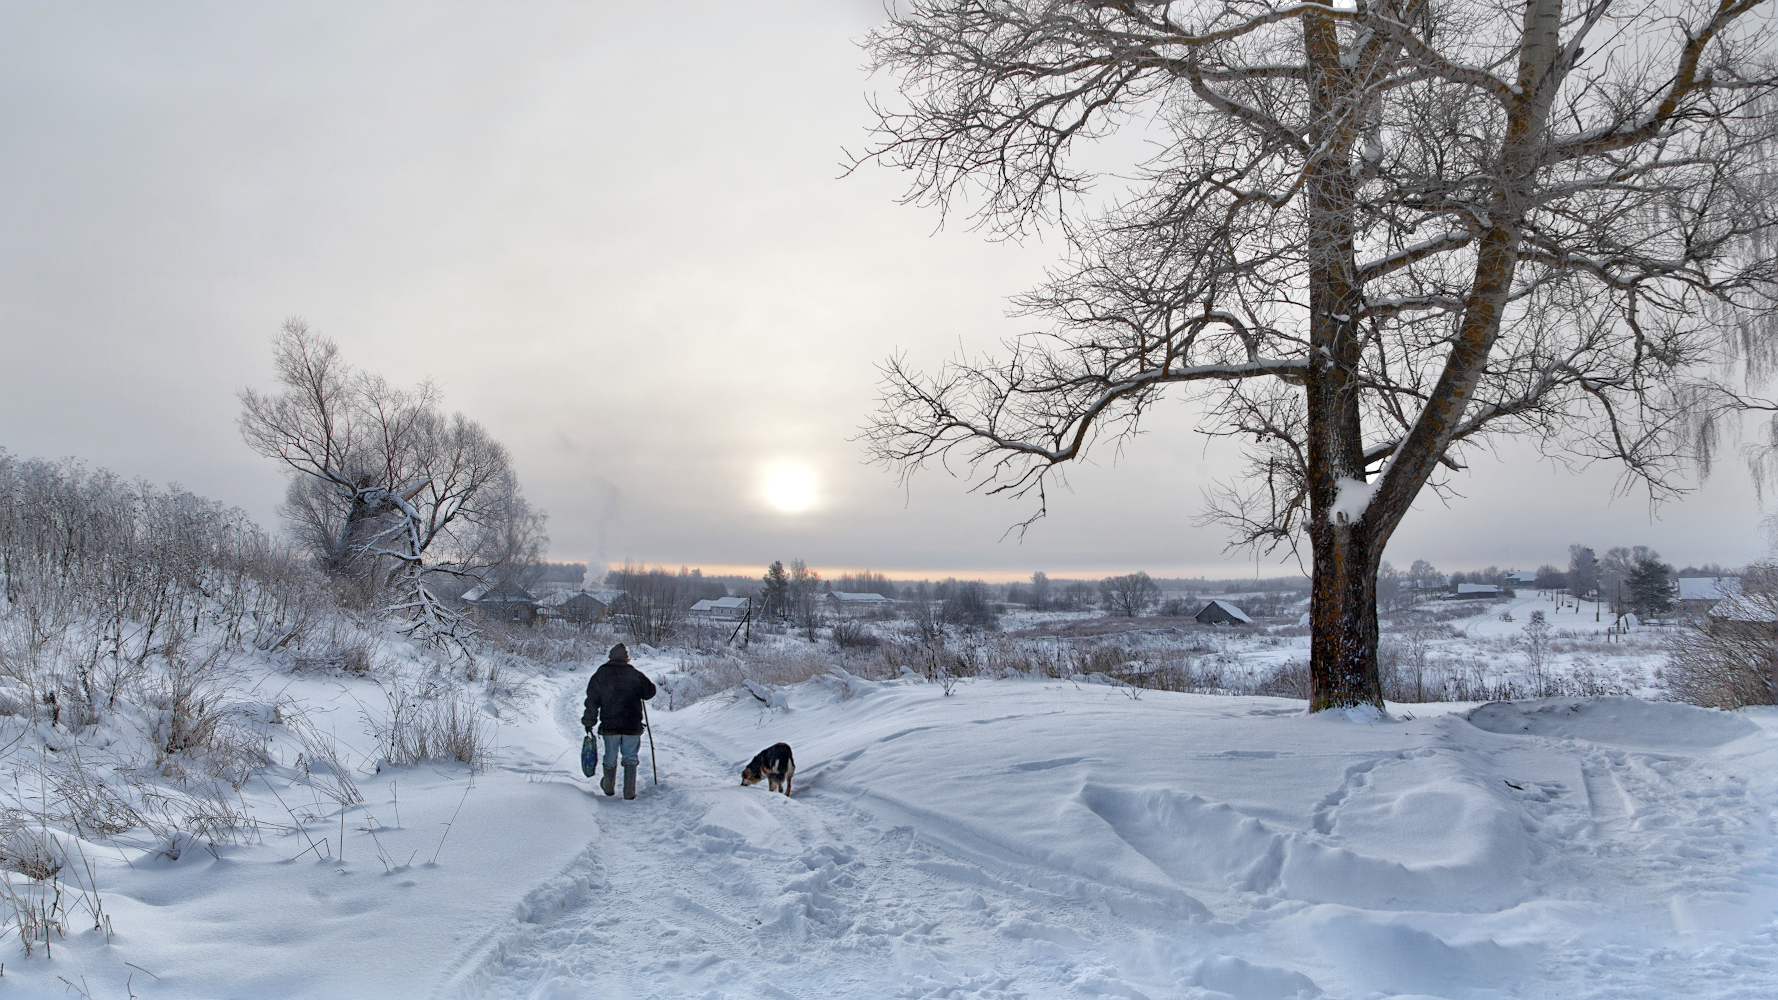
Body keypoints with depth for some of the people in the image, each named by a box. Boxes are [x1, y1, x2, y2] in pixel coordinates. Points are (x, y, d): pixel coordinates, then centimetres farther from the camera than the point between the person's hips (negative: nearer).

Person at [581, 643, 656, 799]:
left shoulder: (600, 675, 0)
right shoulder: (635, 675, -3)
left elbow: (592, 701, 2)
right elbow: (650, 691, 7)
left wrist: (588, 722, 8)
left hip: (609, 726, 1)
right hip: (632, 726, -1)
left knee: (610, 758, 17)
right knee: (631, 757, 7)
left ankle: (609, 787, 34)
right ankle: (629, 791, 2)